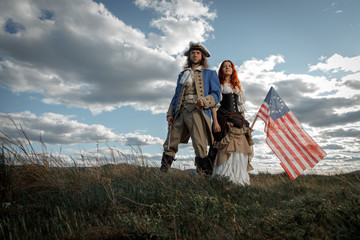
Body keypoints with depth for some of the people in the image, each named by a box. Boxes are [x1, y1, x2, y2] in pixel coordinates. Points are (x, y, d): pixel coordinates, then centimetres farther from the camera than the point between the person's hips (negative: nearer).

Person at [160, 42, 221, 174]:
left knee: (200, 147, -11)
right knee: (170, 144, -1)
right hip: (180, 111, 4)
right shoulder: (182, 75, 29)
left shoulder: (209, 73, 18)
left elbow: (216, 94, 8)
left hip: (197, 111, -4)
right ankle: (162, 172, 6)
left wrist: (205, 101, -14)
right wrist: (170, 113, 13)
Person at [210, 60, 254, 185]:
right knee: (227, 148, -16)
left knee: (240, 146, -5)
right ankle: (225, 177, -14)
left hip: (237, 119, 5)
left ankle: (239, 178, 0)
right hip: (224, 118, -5)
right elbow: (214, 104, -3)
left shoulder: (237, 86, 25)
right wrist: (215, 122, -16)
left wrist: (244, 123, 15)